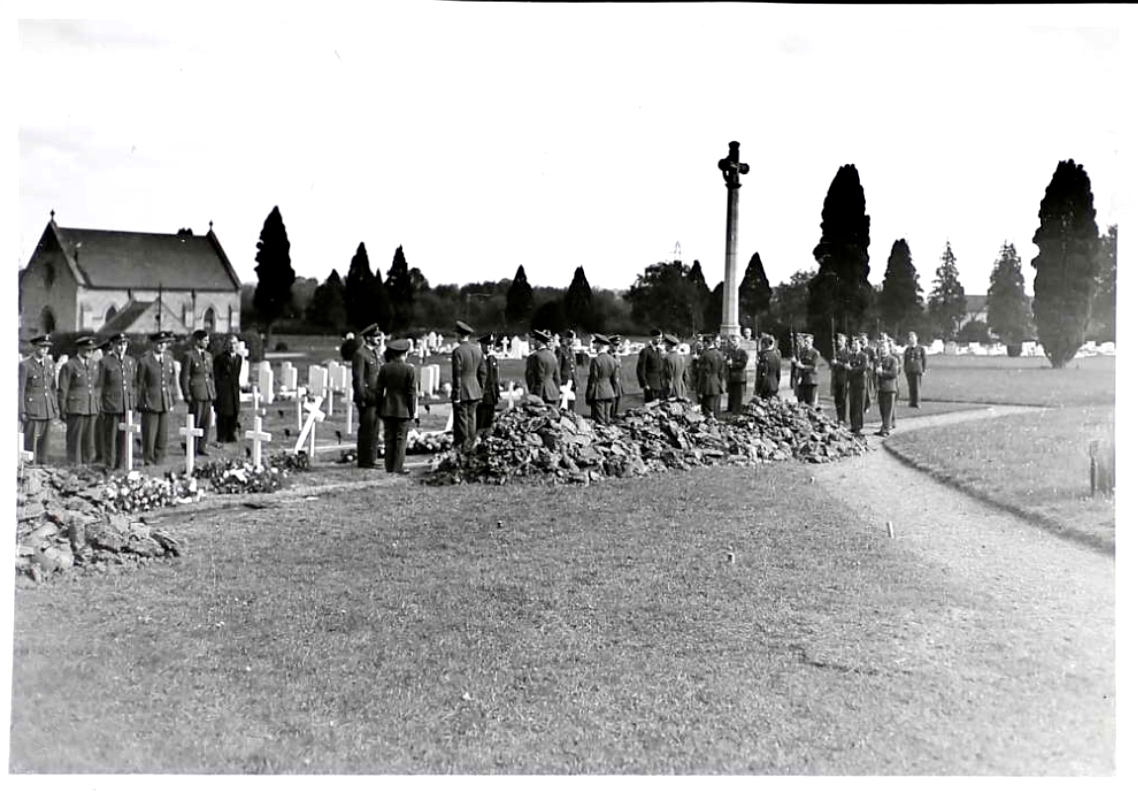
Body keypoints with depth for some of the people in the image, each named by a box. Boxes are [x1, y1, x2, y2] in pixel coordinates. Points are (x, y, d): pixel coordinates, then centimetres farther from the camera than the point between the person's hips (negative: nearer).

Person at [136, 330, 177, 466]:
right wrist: (142, 403, -5)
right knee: (149, 434, -2)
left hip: (165, 404, 4)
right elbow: (139, 385, -2)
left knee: (162, 434, 6)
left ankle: (159, 460, 15)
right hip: (150, 403, -4)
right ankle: (148, 461, 7)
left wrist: (172, 402, 11)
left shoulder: (169, 360, 11)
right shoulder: (144, 361, -4)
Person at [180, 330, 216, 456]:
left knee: (205, 423, 8)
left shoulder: (208, 356, 15)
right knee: (195, 423, -2)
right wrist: (187, 395, -11)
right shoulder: (189, 355, -6)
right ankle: (192, 449, 5)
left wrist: (213, 393, 13)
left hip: (208, 394, 7)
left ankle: (201, 448, 16)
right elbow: (184, 377, -7)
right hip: (195, 394, -7)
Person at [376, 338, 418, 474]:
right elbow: (412, 392, -8)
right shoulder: (410, 369, -9)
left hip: (387, 408, 3)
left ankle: (389, 466, 13)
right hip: (403, 409, -3)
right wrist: (412, 411, 0)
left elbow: (379, 390, 3)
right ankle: (398, 467, 1)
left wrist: (379, 407, 12)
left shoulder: (384, 368, -1)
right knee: (401, 438, 2)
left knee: (389, 438, 9)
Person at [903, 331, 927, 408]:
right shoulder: (907, 349, 12)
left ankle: (917, 403, -2)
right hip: (909, 370, 3)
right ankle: (912, 403, 8)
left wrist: (923, 370, -2)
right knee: (911, 387, 3)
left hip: (917, 370, -3)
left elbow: (924, 360, 3)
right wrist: (905, 370, 9)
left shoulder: (921, 348, 2)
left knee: (917, 387, -6)